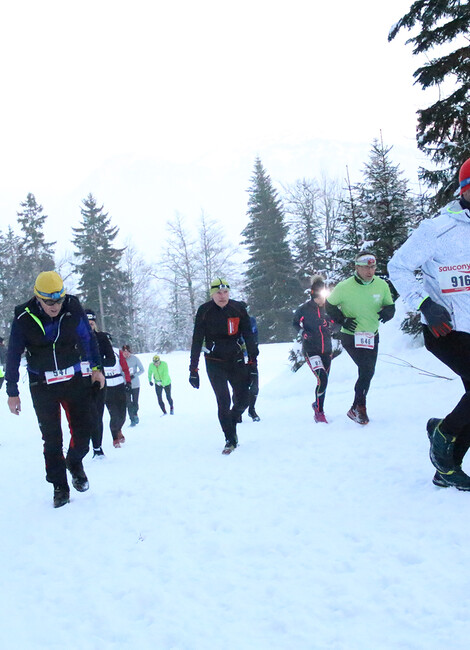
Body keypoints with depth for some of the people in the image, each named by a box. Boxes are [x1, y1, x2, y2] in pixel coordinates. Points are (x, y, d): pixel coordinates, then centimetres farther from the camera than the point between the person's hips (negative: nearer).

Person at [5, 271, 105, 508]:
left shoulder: (73, 309, -12)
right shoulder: (23, 319, -14)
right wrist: (12, 392, -1)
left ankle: (74, 461, 28)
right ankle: (60, 487, 15)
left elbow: (88, 339, 6)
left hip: (73, 379, 1)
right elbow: (13, 355, -4)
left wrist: (96, 367, 8)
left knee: (84, 428, -3)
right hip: (42, 386, -1)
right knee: (52, 438, 2)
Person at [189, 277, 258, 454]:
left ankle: (231, 424, 31)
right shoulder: (204, 311, -8)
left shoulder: (238, 309, -4)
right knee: (224, 401, -12)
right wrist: (193, 370, -9)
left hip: (236, 360, 2)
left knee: (243, 400, 2)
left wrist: (253, 362, -5)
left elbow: (248, 336, 0)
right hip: (215, 363, -2)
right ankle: (230, 439, 1)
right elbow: (197, 341, -6)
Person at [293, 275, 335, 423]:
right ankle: (319, 412, -4)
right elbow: (295, 322, 7)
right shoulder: (305, 308, -8)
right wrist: (303, 332, -11)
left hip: (326, 350, 5)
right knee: (322, 379, -17)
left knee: (323, 381, 13)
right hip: (311, 349, -4)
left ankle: (317, 404, 38)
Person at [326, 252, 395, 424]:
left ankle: (357, 408, 32)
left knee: (368, 373, 12)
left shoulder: (382, 285, -8)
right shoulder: (344, 287, -17)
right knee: (366, 369, -20)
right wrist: (342, 320, -15)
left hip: (372, 336, 5)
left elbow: (390, 305, 5)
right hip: (351, 337, -5)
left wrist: (387, 312, -18)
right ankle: (359, 407, -3)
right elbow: (329, 305, -3)